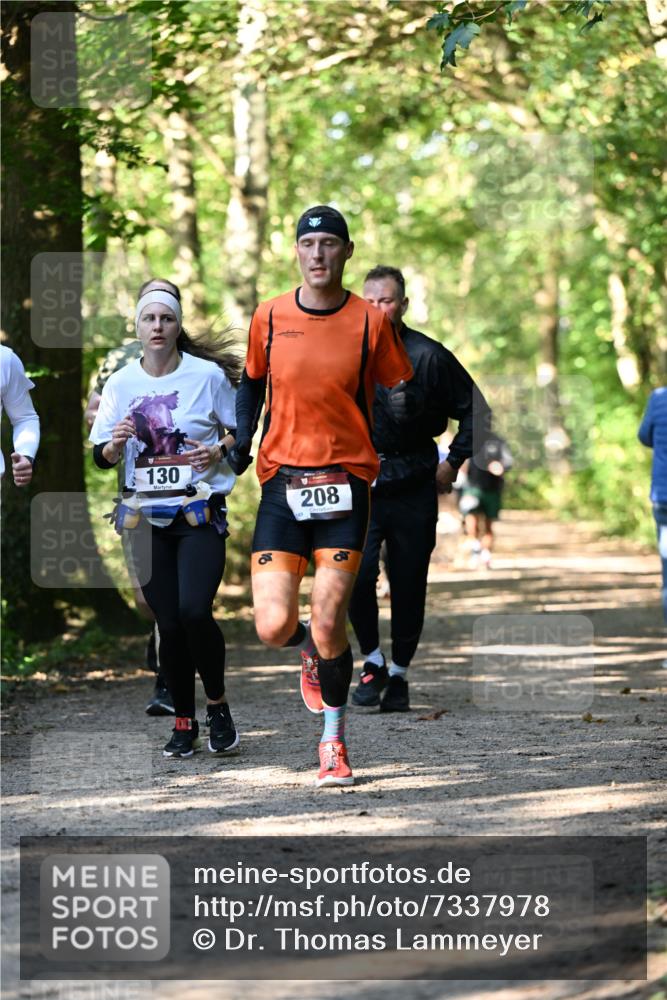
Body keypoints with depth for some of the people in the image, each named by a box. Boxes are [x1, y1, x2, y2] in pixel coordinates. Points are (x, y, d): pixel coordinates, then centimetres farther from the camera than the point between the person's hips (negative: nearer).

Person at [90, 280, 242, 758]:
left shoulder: (208, 374, -2)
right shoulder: (120, 383, 5)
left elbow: (240, 431, 7)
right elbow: (102, 457, 8)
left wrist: (218, 451, -13)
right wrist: (117, 442, -14)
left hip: (200, 511, -3)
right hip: (146, 516, 3)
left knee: (195, 610, -19)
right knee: (169, 623, 2)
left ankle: (218, 704, 3)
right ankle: (184, 722, 16)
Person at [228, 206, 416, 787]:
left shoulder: (370, 321, 0)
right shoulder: (270, 316, 5)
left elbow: (401, 391, 9)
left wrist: (405, 401, -15)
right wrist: (240, 440, 6)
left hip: (346, 478, -2)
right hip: (281, 479, 2)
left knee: (328, 625, -10)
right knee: (273, 626, -10)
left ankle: (334, 740, 13)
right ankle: (312, 651, 28)